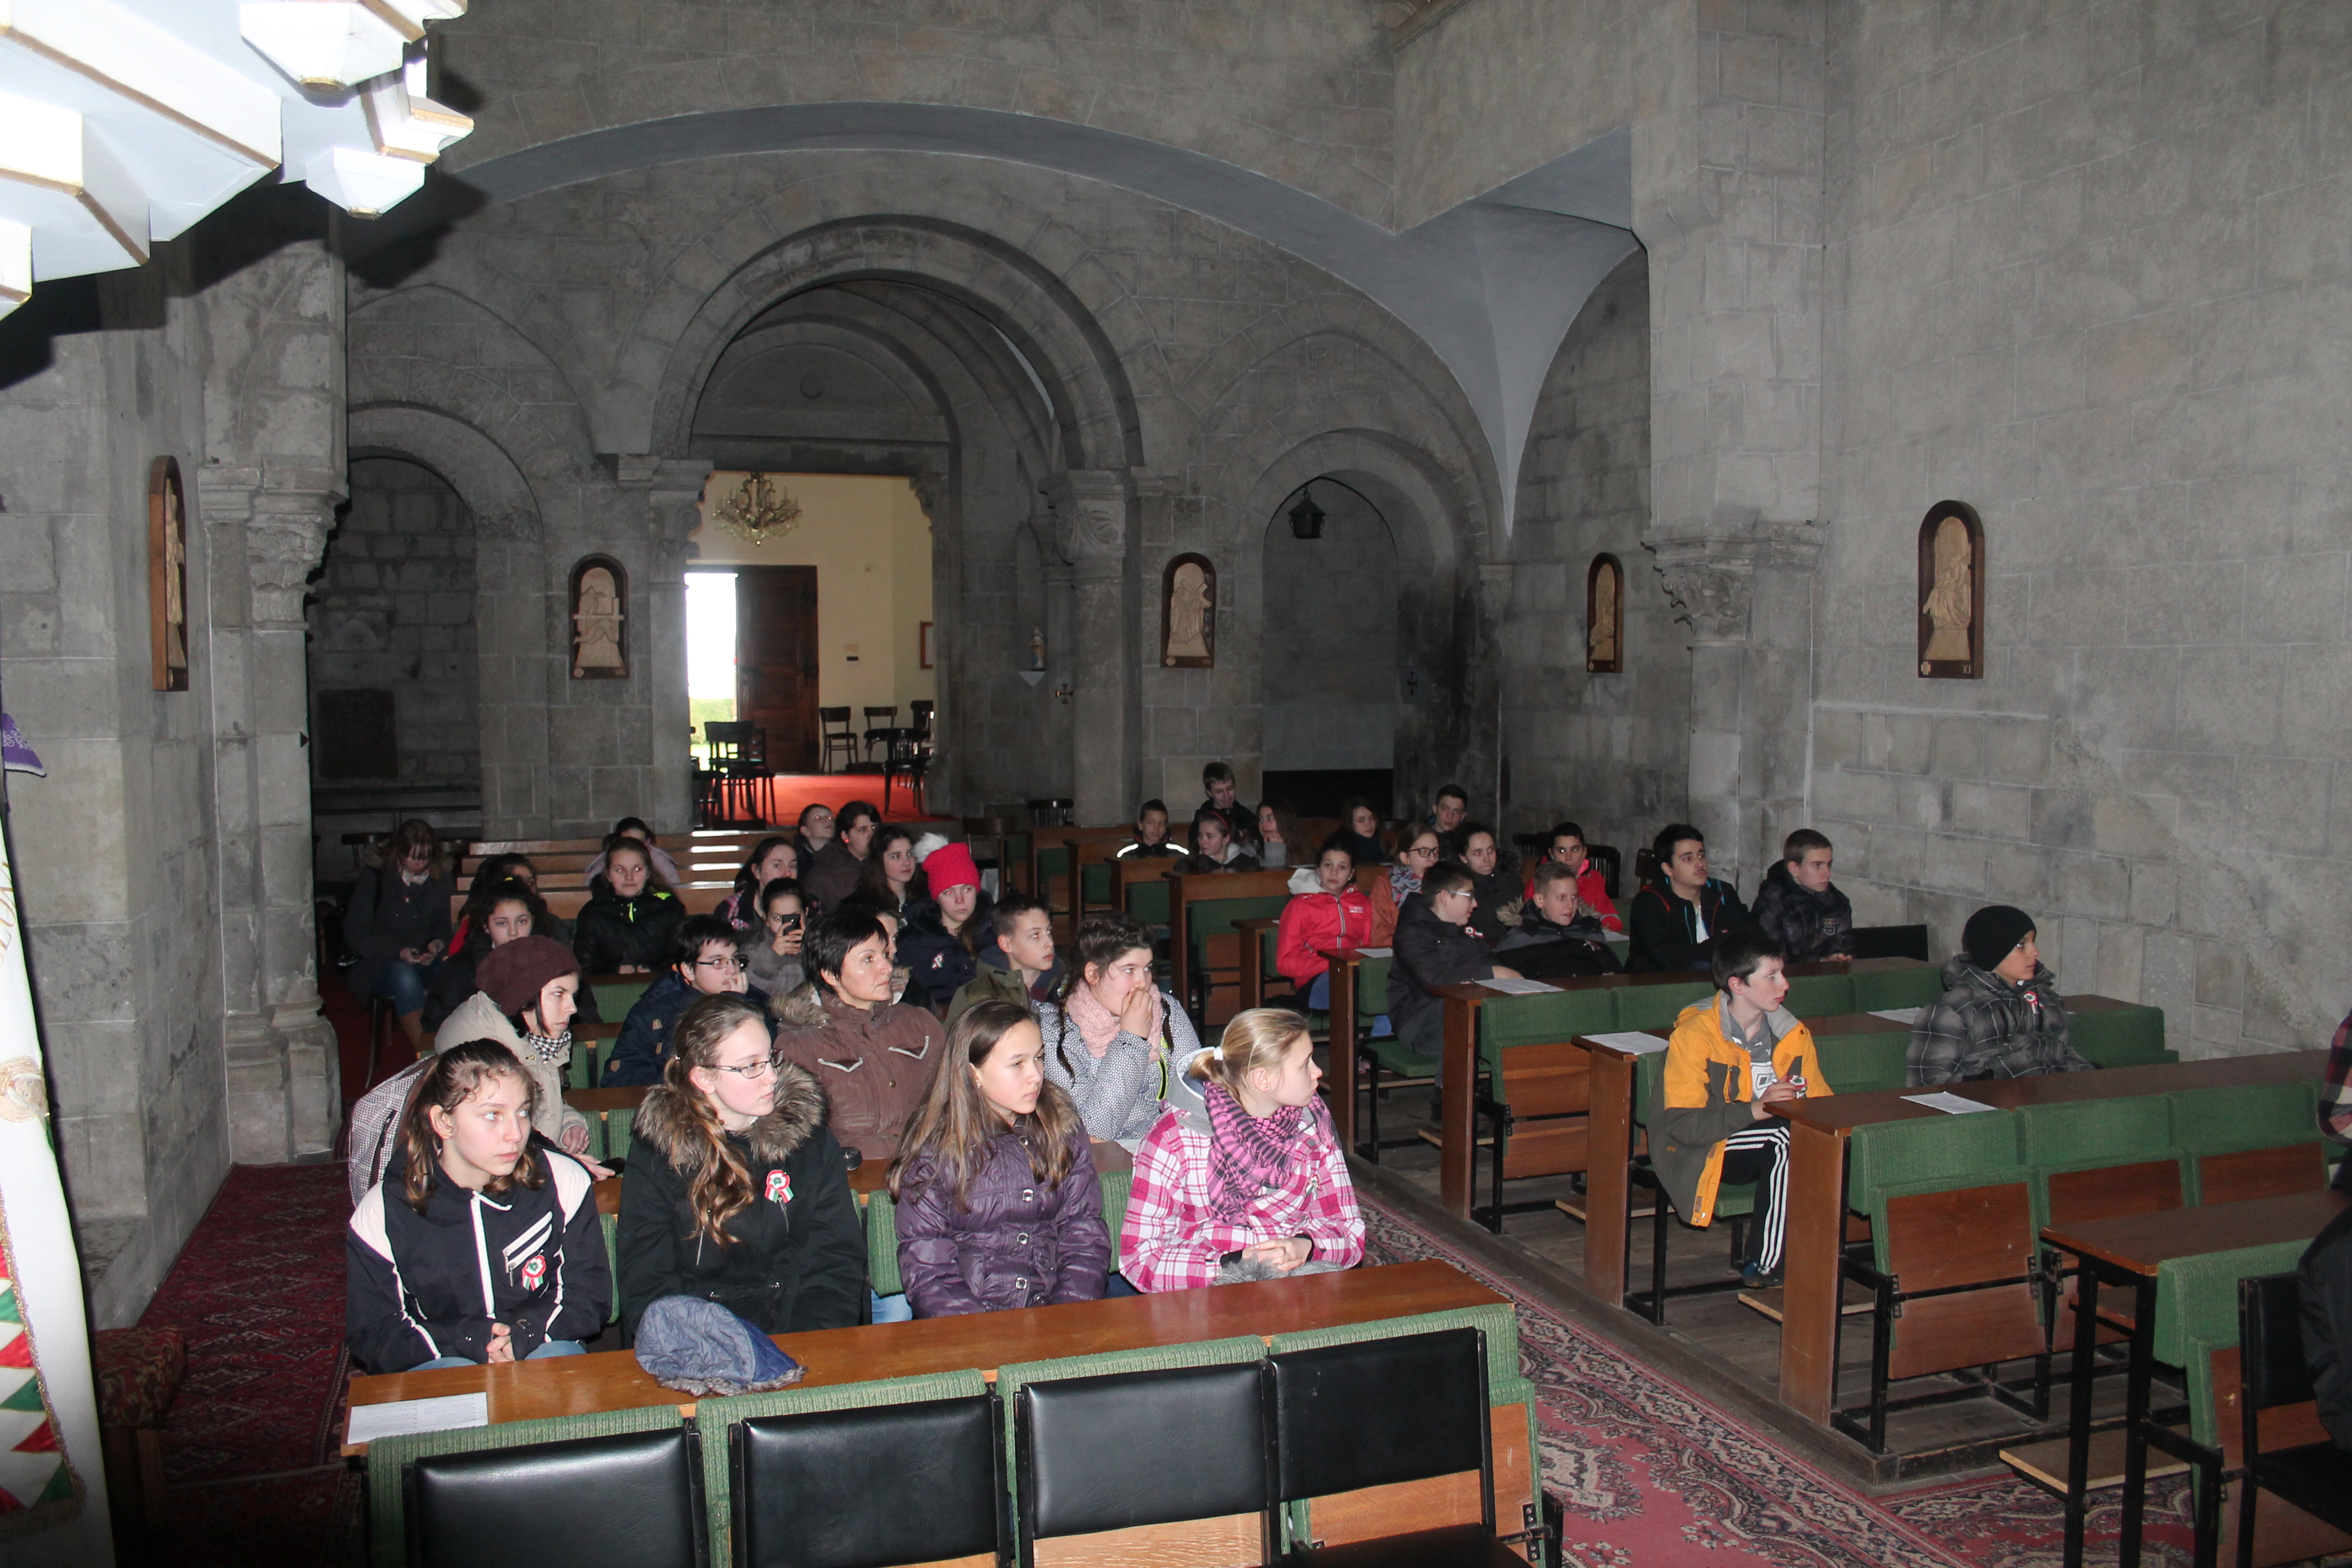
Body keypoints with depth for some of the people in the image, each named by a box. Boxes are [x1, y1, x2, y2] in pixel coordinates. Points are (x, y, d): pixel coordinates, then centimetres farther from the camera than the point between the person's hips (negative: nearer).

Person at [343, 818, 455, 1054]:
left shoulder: (442, 879, 8)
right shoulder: (374, 877, -1)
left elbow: (446, 926, 15)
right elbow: (355, 933, -5)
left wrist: (438, 944, -10)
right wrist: (398, 952, -19)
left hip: (426, 962, 3)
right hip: (381, 965, -3)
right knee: (404, 976, -39)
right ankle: (424, 1054, -39)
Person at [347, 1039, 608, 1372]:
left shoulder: (564, 1183, -5)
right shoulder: (383, 1213, -7)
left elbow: (589, 1295, 1)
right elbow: (371, 1337, -3)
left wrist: (526, 1333, -20)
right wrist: (467, 1341, -20)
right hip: (437, 1370, -1)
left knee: (559, 1356, -31)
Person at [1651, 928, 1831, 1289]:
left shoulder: (1792, 1033, 4)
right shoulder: (1694, 1033, -14)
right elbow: (1681, 1124, -21)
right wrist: (1754, 1110, -32)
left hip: (1771, 1150, 5)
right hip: (1702, 1152, -5)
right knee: (1784, 1135, -32)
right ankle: (1767, 1267, -20)